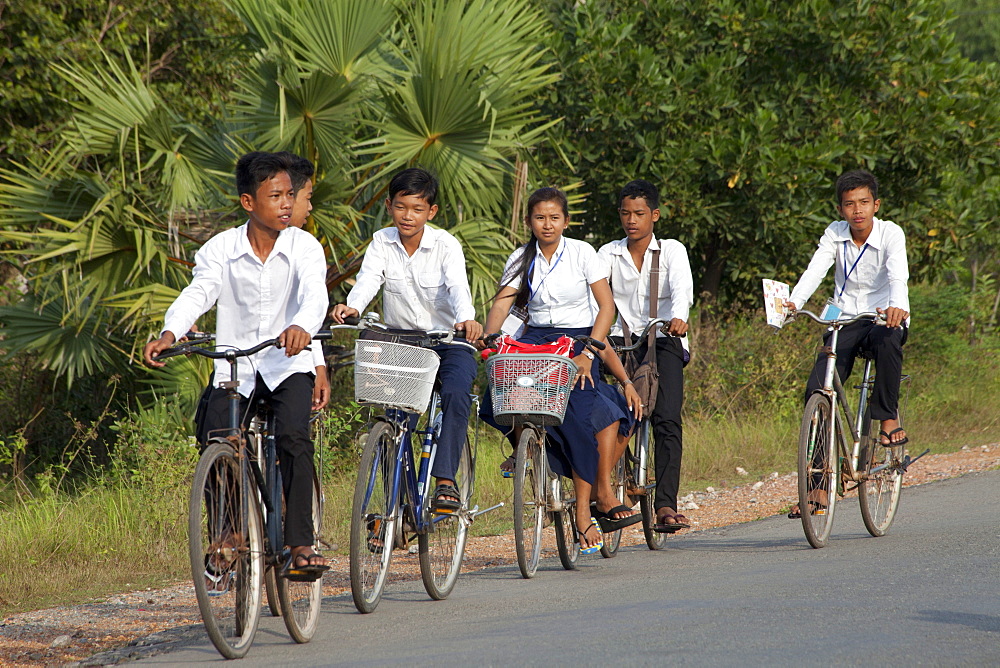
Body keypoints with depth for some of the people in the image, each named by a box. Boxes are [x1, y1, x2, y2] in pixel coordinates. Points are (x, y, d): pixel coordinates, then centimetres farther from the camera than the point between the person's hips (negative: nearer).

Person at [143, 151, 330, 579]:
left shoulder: (304, 247, -5)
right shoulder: (220, 250, -3)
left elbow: (315, 293, -22)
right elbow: (197, 293, -16)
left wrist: (302, 326, -46)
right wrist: (169, 334, -36)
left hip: (287, 366, -1)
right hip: (234, 368, 1)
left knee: (294, 438, -26)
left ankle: (301, 544, -21)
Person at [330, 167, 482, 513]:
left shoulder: (446, 245, -10)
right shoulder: (382, 243, -2)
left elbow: (457, 287, -27)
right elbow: (368, 280, -19)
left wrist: (466, 319, -49)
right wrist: (352, 307, -43)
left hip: (447, 342, -3)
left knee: (456, 393, -30)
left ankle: (446, 480, -28)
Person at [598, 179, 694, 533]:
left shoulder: (672, 251, 2)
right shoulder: (609, 254, 8)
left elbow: (682, 288, -16)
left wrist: (678, 317, -37)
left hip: (663, 342, -2)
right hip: (622, 343, 2)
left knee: (667, 422, -16)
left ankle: (665, 505, -22)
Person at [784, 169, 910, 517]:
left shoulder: (890, 234, -10)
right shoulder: (835, 234, -2)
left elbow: (898, 275, -27)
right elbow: (814, 272, -16)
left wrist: (898, 305, -48)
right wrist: (792, 303, -35)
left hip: (884, 318, -3)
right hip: (845, 319, 3)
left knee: (887, 339, -40)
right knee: (816, 390, -15)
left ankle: (889, 418, -19)